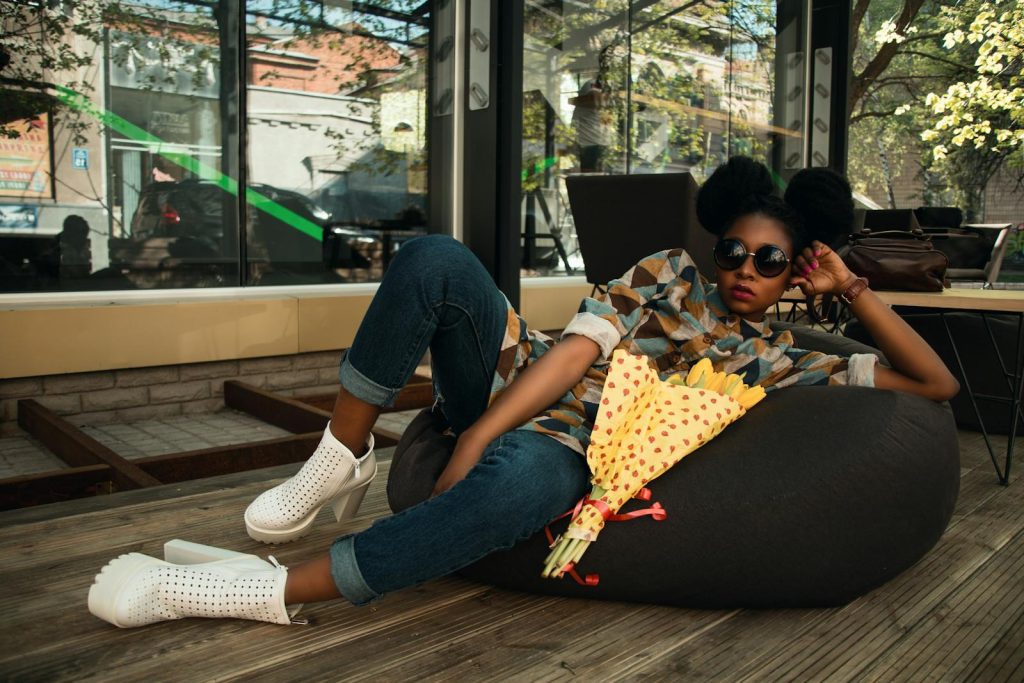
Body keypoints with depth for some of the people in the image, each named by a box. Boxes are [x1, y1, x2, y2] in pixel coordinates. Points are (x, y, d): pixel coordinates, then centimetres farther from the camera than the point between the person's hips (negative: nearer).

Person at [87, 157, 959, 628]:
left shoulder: (777, 364, 13)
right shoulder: (670, 273, 11)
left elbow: (936, 383, 14)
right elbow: (579, 347, -4)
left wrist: (853, 290, 4)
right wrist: (478, 434, -17)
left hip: (563, 453, -2)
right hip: (515, 380, 3)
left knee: (521, 481, -43)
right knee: (433, 260, -26)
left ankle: (271, 590, -33)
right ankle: (341, 464, -12)